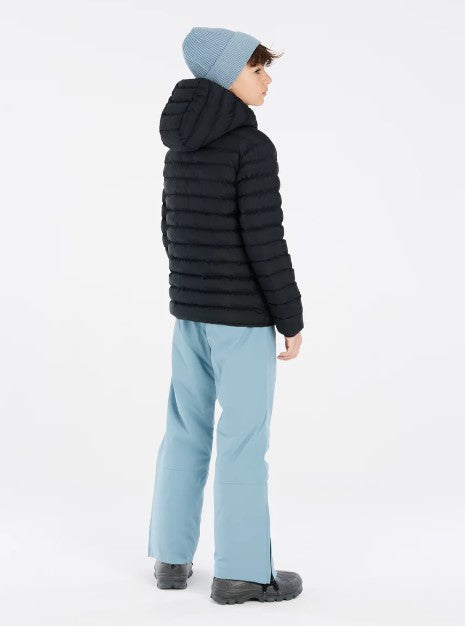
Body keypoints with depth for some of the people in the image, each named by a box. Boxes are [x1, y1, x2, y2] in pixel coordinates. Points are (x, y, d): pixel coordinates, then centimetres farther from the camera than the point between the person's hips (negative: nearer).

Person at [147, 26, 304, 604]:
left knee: (186, 431, 15)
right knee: (244, 441, 1)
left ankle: (172, 557, 21)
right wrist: (291, 318, -11)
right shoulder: (252, 146, -17)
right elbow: (265, 241, -20)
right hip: (242, 315, -8)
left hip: (189, 308, 8)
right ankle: (241, 571, 9)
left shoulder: (181, 146, 9)